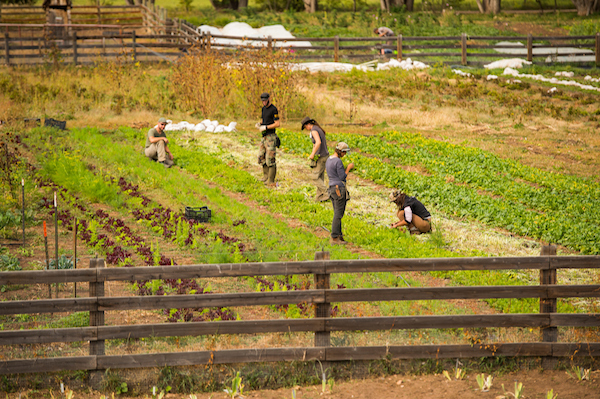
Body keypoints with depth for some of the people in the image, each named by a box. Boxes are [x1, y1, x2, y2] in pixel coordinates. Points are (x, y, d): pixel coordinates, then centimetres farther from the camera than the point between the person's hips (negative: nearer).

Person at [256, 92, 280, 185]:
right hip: (264, 136, 9)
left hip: (271, 137, -9)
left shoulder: (274, 109, -13)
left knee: (270, 159, -8)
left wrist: (265, 127, -21)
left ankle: (271, 180, -5)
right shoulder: (264, 108, 14)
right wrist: (259, 124, 2)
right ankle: (266, 176, 23)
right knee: (261, 156, 13)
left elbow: (277, 124, -17)